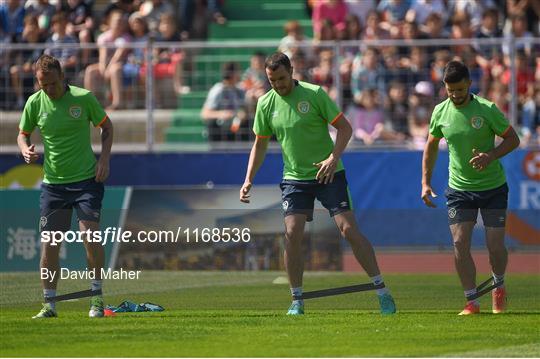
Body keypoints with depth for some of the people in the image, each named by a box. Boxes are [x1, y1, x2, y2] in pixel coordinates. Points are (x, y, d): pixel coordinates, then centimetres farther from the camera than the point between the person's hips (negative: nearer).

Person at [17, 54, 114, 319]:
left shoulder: (84, 98, -7)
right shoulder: (34, 103, -1)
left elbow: (107, 127, 7)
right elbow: (23, 134, 13)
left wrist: (104, 159, -6)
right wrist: (26, 150, -10)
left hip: (86, 178, -2)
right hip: (53, 183, 2)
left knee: (90, 233, -15)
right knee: (49, 243, 0)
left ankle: (97, 296, -1)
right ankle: (49, 304, 10)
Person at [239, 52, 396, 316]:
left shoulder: (314, 94, -9)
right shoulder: (266, 104, 2)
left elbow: (345, 128, -6)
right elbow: (260, 144, 14)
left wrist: (333, 158, -21)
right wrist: (248, 180, 5)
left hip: (328, 174, -3)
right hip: (294, 178, 3)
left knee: (349, 230, -10)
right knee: (292, 234, -12)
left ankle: (382, 293, -2)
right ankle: (296, 300, 0)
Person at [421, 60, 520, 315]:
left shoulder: (487, 109, -13)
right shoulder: (441, 112, -2)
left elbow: (513, 138, -5)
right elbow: (431, 146, 13)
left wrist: (491, 155, -23)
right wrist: (426, 183, 7)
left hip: (493, 187, -2)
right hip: (459, 188, 3)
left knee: (495, 246, -3)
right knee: (460, 244, -10)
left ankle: (499, 287, 27)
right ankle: (472, 302, -1)